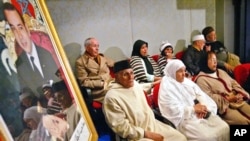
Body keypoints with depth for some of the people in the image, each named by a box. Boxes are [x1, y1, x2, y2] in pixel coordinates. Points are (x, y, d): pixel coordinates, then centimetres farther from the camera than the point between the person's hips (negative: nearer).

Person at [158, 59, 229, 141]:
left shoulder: (187, 81, 14)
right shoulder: (166, 87, -10)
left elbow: (200, 94, 10)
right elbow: (174, 110, -17)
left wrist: (203, 107, -10)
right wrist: (193, 109, -15)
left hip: (200, 114, 7)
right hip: (184, 119, -7)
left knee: (224, 128, -9)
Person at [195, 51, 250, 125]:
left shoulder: (221, 72, 19)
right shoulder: (201, 79, -7)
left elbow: (233, 83, 17)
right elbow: (209, 97, -15)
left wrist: (239, 94, -3)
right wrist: (228, 99, -17)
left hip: (237, 101, 8)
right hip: (223, 105, -8)